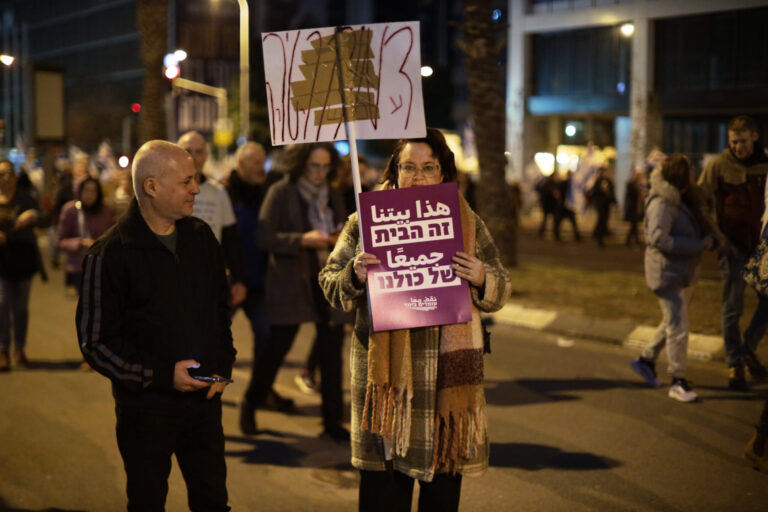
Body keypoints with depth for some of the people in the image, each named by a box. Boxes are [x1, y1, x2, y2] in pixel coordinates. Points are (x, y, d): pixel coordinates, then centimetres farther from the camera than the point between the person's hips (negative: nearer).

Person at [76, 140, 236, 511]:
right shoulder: (109, 254, -13)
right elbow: (95, 342, -13)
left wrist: (223, 366, 4)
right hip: (146, 407, -5)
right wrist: (162, 375, -17)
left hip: (204, 398, 5)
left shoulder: (201, 237, 6)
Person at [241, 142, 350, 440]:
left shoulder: (333, 197, 14)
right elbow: (266, 238, -10)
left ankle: (332, 421, 9)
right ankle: (250, 407, 23)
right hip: (291, 282, -4)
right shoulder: (280, 193, -3)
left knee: (332, 351, 1)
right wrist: (302, 239, -21)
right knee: (277, 346, 1)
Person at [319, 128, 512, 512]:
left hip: (449, 371, 1)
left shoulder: (468, 223, 8)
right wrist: (355, 276, -17)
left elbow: (500, 291, 10)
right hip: (385, 369, -1)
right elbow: (330, 285, 5)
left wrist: (481, 279, -12)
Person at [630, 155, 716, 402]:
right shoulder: (662, 204, -18)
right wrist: (699, 245, -25)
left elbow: (701, 227, 19)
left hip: (685, 271, 10)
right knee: (678, 328, -8)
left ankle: (646, 360, 36)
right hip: (667, 271, -10)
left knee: (672, 322, 20)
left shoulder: (684, 200, 11)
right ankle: (678, 382, -2)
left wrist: (709, 238, -5)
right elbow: (658, 238, -27)